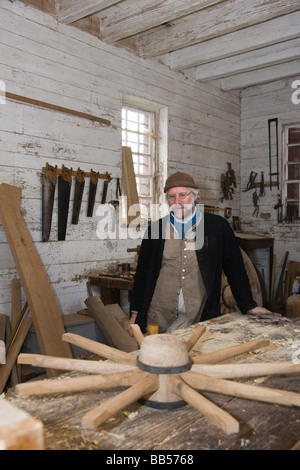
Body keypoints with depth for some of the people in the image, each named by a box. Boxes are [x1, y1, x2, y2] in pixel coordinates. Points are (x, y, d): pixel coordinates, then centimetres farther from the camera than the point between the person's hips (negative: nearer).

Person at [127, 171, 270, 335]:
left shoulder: (218, 226, 4)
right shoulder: (155, 229, 9)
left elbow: (235, 270, 10)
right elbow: (142, 274, 13)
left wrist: (249, 306, 9)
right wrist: (135, 313, 9)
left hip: (200, 319, -1)